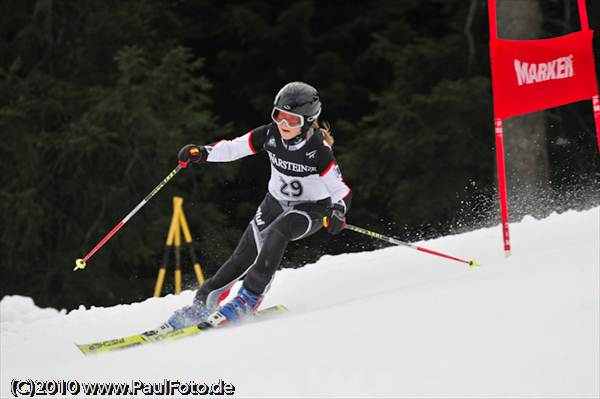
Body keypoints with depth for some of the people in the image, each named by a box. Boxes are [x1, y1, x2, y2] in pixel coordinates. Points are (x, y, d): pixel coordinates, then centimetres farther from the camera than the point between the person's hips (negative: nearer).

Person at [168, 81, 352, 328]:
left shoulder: (319, 150, -26)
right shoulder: (270, 135, -16)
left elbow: (341, 191, -21)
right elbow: (232, 148, -11)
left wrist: (338, 213, -41)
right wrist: (201, 153, -26)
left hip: (312, 208, -4)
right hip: (277, 202, 4)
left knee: (276, 234, -33)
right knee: (243, 257, -7)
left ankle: (249, 299, -25)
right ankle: (203, 301, 3)